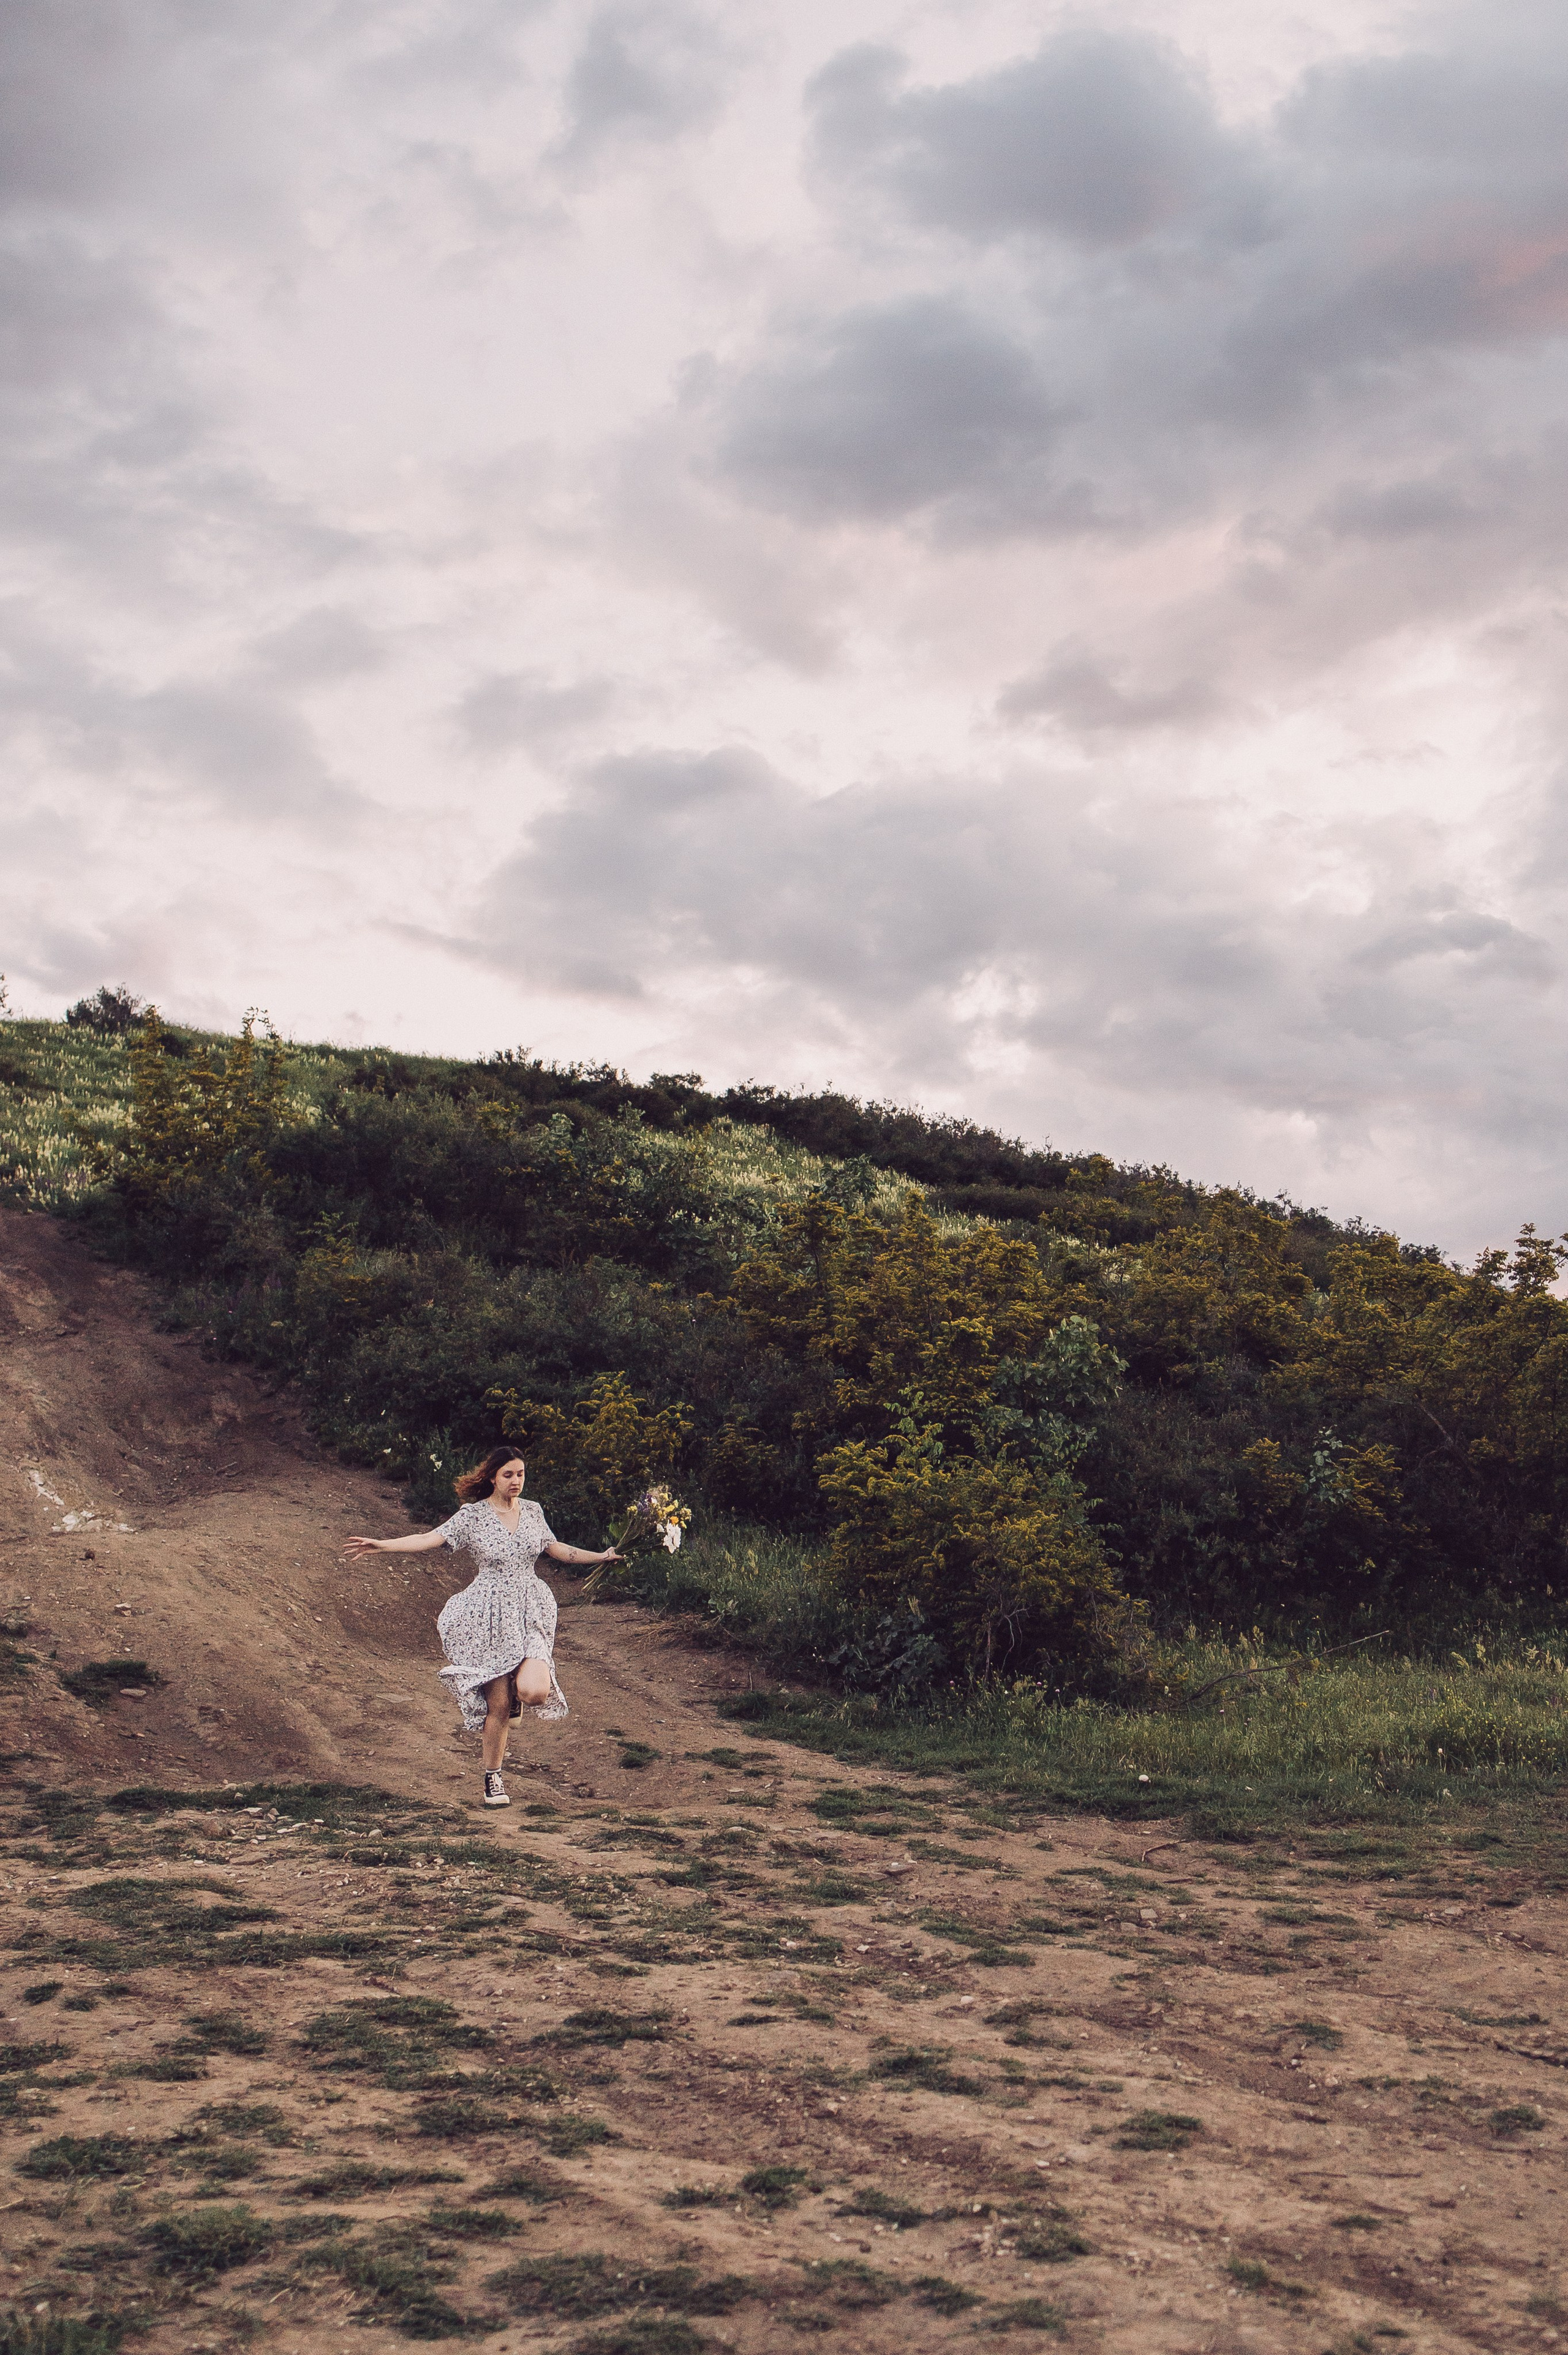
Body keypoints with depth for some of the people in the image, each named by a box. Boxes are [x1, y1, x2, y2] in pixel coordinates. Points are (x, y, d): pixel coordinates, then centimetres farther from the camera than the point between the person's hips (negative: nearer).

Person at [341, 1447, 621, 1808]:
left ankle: (521, 1683, 19)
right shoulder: (472, 1516, -5)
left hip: (531, 1612, 3)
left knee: (534, 1692, -20)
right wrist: (380, 1545, -24)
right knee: (499, 1704, -1)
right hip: (490, 1618, -3)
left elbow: (554, 1548, 21)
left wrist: (600, 1556, 23)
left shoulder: (532, 1511, 8)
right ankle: (492, 1778, 19)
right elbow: (430, 1540, -12)